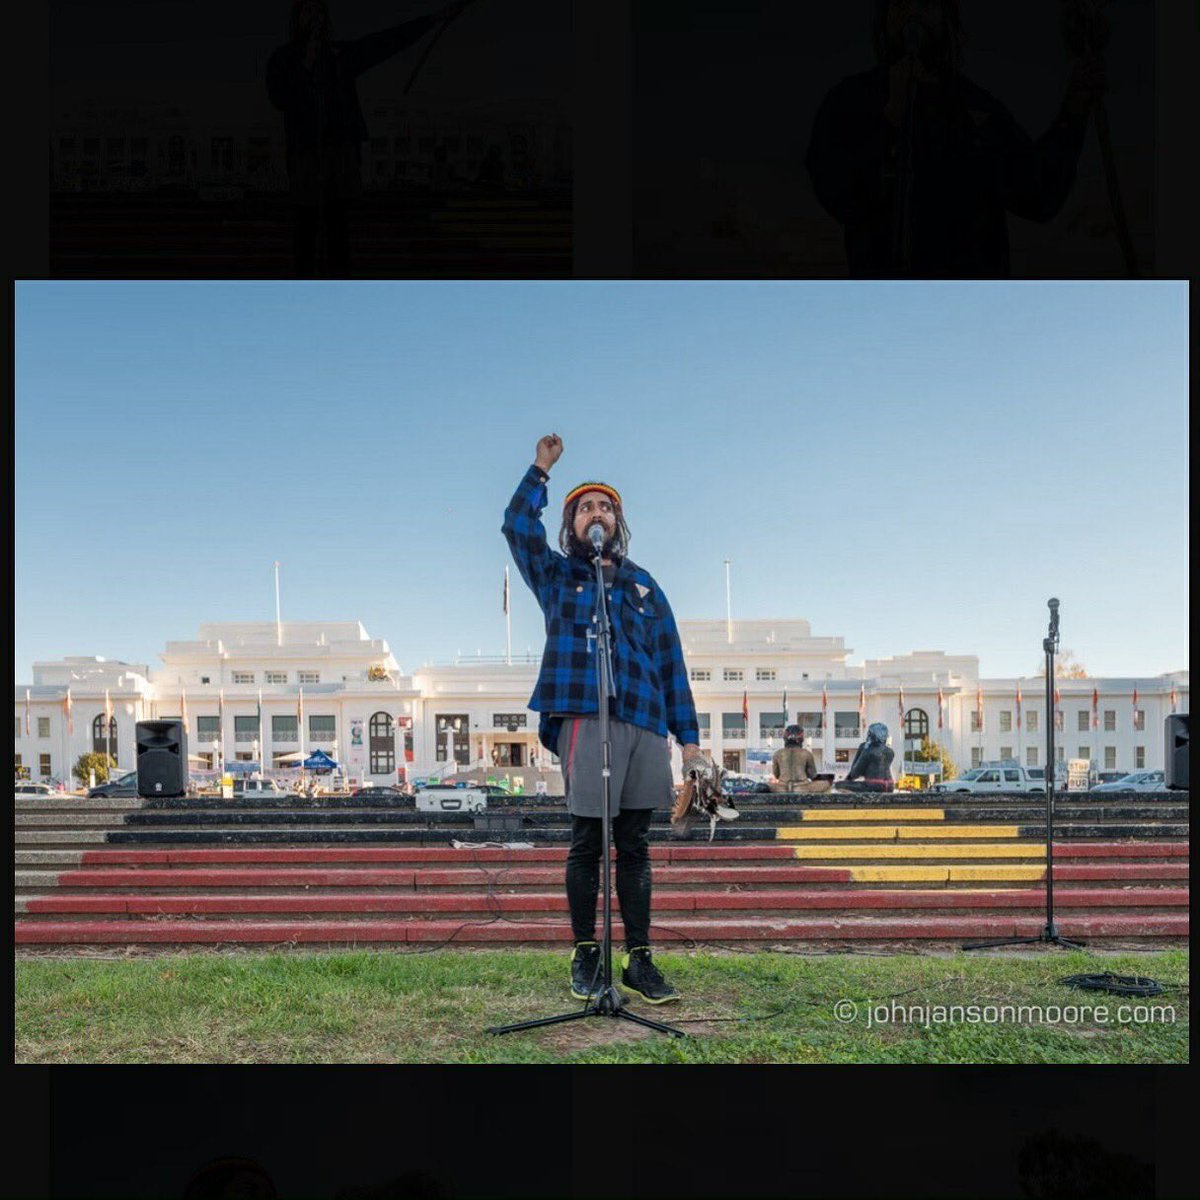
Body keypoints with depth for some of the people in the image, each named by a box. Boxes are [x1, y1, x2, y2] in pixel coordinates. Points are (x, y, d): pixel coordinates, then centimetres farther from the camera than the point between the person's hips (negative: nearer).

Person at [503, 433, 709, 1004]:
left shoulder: (643, 585, 18)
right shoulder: (555, 574, 14)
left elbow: (671, 663, 14)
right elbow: (517, 525, -3)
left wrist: (688, 736, 9)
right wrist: (541, 470, -5)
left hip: (645, 725, 3)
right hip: (583, 721, -3)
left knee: (634, 847, 7)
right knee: (586, 844, 0)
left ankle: (639, 960, 12)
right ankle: (585, 957, 12)